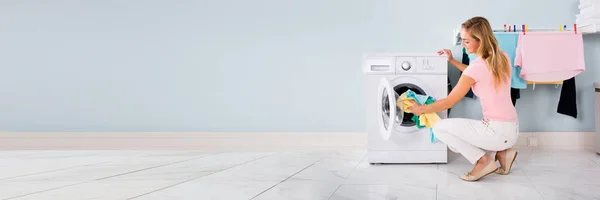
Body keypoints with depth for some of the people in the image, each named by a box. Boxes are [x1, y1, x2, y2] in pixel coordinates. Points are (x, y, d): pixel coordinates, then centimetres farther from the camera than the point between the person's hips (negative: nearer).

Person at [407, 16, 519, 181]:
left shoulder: (477, 66, -18)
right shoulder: (502, 57, 4)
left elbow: (448, 102, -11)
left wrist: (421, 109, 2)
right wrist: (453, 61, 23)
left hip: (498, 131, -9)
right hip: (511, 129, 9)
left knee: (440, 128, -3)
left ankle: (483, 160, -2)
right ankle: (501, 152, 12)